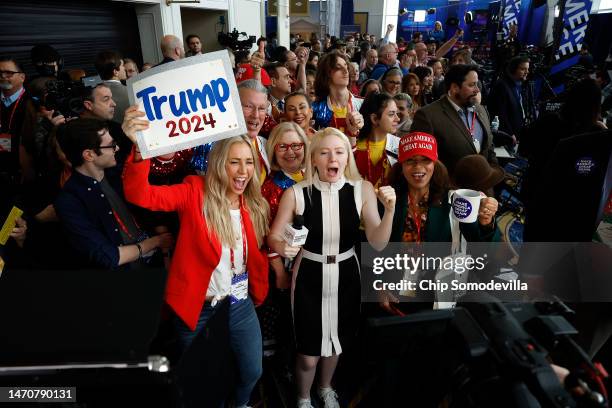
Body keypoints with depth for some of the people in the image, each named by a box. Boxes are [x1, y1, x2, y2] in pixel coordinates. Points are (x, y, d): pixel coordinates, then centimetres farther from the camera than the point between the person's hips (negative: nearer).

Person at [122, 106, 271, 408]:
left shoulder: (254, 206, -3)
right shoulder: (194, 193, -16)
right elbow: (140, 195, -31)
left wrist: (259, 291, 0)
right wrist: (139, 147, -46)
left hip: (240, 306, 4)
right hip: (196, 309, -3)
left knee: (252, 372, 20)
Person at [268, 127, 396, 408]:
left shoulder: (363, 190, -11)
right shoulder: (296, 194, -16)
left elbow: (378, 243, -14)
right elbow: (273, 237, -6)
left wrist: (389, 210, -30)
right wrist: (282, 247, -29)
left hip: (345, 275, 3)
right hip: (309, 275, -2)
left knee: (336, 342, 25)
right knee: (308, 355, 8)